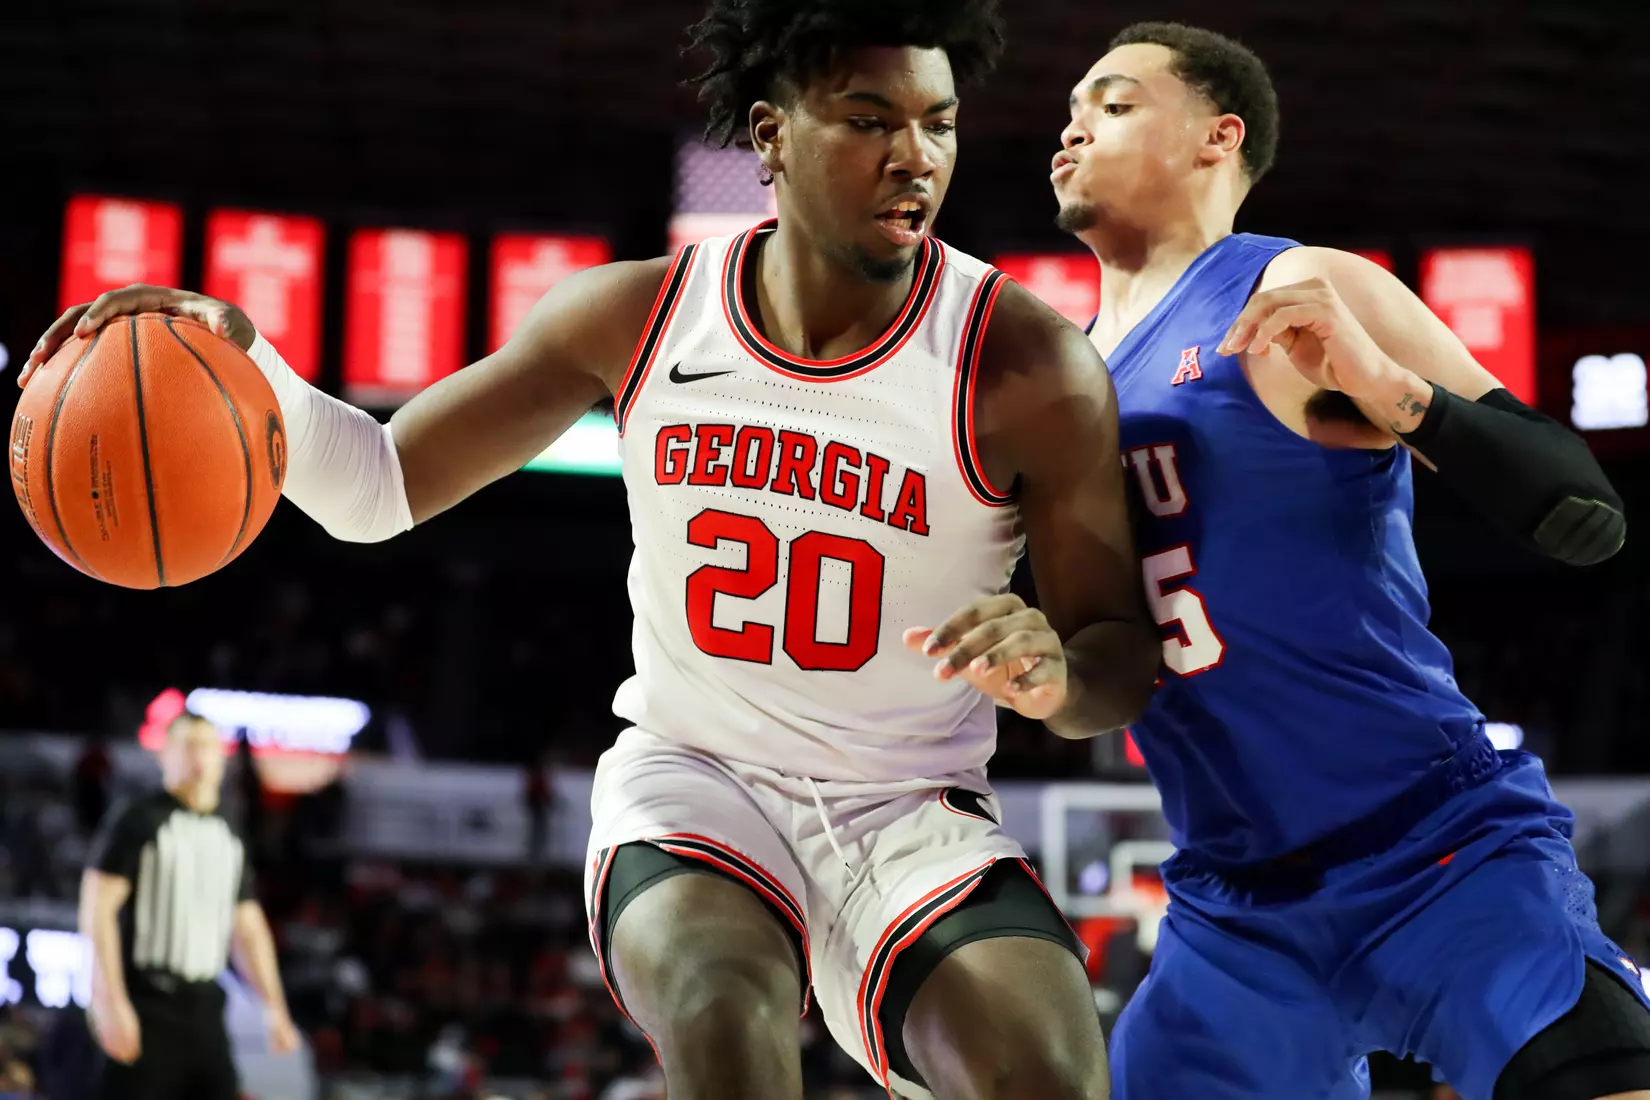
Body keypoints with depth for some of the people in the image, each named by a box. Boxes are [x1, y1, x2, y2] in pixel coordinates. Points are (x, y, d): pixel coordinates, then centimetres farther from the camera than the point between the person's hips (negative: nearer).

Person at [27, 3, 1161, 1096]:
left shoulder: (1032, 366, -12)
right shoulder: (638, 317, -4)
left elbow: (1127, 658, -6)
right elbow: (379, 486, 3)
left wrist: (1059, 674, -31)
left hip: (909, 811, 0)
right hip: (692, 775, 1)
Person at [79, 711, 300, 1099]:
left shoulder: (228, 837, 17)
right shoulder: (136, 821, -3)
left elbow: (249, 928, 21)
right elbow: (97, 910, -10)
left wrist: (274, 1007, 13)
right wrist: (110, 1002, -19)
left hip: (204, 1009, 6)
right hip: (144, 1008, -6)